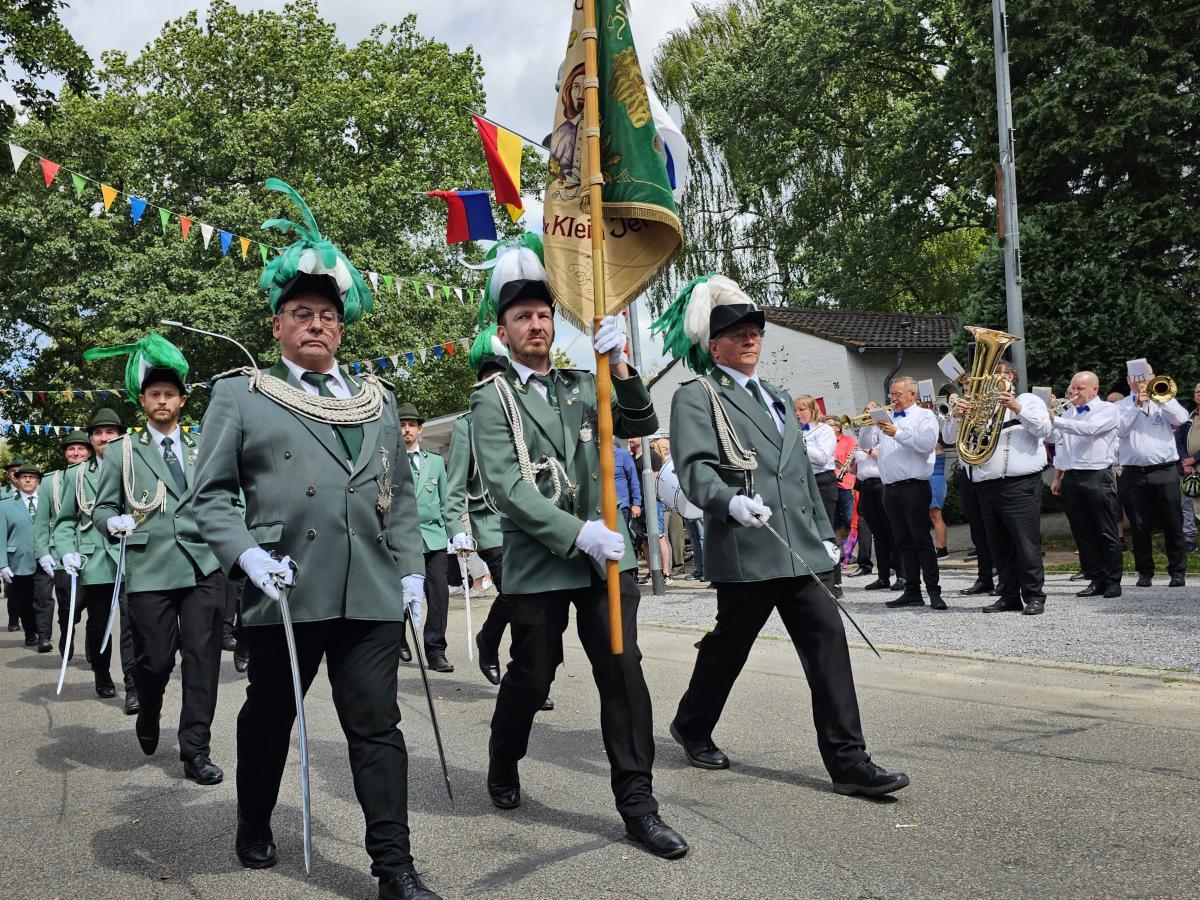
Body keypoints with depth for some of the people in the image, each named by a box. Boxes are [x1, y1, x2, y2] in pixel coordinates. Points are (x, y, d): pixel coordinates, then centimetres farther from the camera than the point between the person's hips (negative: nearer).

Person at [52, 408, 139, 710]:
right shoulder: (77, 475, 12)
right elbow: (65, 521, 12)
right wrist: (66, 551, -3)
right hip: (94, 562, 2)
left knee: (132, 622, -11)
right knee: (98, 624, 13)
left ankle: (133, 688, -9)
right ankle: (102, 679, 31)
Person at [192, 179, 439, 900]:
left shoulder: (378, 400, 16)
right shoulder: (240, 396, 6)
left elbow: (401, 495, 17)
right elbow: (212, 493, 3)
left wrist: (412, 570, 8)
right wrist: (245, 553, -12)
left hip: (372, 592, 2)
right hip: (284, 592, -2)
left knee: (377, 726, 2)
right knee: (269, 717, 15)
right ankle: (254, 826, 39)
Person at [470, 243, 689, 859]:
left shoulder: (583, 388, 13)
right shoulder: (492, 402, -1)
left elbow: (642, 425, -1)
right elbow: (506, 488, -12)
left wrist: (619, 365, -17)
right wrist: (576, 534, -21)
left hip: (606, 554, 3)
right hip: (537, 563, -3)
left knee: (623, 669, -3)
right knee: (532, 675, 9)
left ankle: (637, 803, 5)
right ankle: (503, 767, 37)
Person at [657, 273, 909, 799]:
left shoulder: (778, 398, 23)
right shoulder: (696, 397, -1)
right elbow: (695, 468, -15)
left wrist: (824, 534, 22)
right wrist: (731, 503, -34)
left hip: (801, 548, 6)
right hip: (745, 549, -6)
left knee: (827, 642, -2)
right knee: (728, 645, 7)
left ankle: (847, 761, 1)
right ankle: (691, 728, 32)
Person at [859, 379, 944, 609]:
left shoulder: (924, 416, 3)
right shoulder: (885, 418, 18)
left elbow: (928, 443, -14)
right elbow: (865, 444, 15)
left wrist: (897, 433, -18)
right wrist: (871, 421, 1)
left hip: (914, 486, -6)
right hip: (890, 489, 6)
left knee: (922, 540, -7)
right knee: (902, 542, 8)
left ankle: (934, 591, -4)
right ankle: (912, 591, 12)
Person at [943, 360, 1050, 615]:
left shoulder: (1027, 401, 10)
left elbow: (1044, 429, -8)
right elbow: (948, 437, 14)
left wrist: (1017, 408, -19)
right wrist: (956, 416, -5)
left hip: (1020, 485, -5)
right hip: (986, 486, 5)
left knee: (1027, 544, -7)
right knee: (999, 548, 8)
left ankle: (1034, 596, -1)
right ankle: (1010, 596, 15)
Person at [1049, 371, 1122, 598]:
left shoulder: (1107, 410, -2)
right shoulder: (1069, 413, 18)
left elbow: (1088, 428, -21)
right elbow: (1058, 442, 22)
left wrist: (1055, 419, -21)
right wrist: (1057, 477, 15)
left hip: (1098, 478, -6)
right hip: (1071, 478, 6)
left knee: (1106, 534, -2)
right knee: (1083, 534, 6)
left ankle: (1113, 582, 4)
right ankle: (1096, 580, 13)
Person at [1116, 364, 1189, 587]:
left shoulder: (1163, 398, 12)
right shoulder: (1121, 406, 11)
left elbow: (1181, 418, -6)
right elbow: (1120, 429, -6)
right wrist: (1136, 405, -10)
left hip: (1165, 471, 0)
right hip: (1134, 474, 0)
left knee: (1173, 524, 1)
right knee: (1140, 526, 3)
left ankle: (1178, 571, 9)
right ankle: (1145, 572, 13)